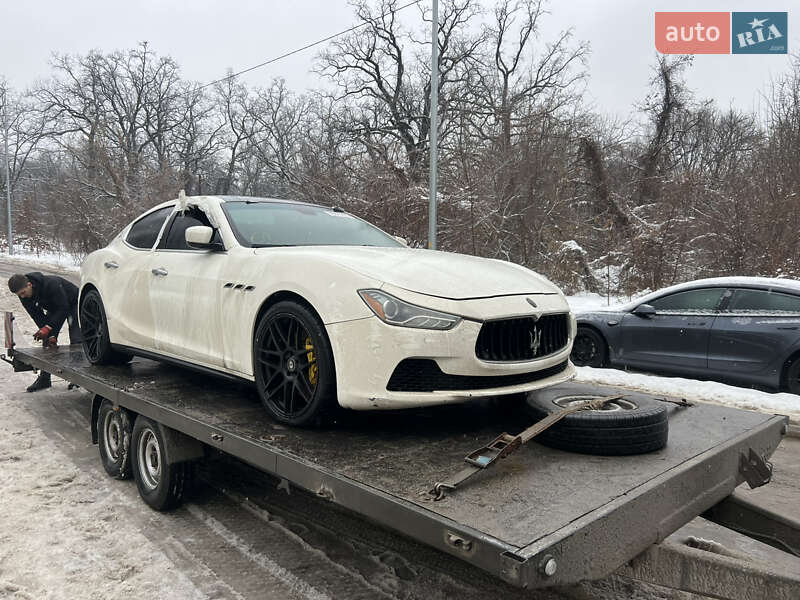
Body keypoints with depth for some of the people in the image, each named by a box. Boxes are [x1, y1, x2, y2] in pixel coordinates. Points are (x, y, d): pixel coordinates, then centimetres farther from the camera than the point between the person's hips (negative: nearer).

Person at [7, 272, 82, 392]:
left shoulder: (52, 284, -38)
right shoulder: (25, 297, -18)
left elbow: (63, 308, -33)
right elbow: (38, 317, -14)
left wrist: (47, 328, -38)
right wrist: (51, 336, -24)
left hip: (72, 303, -6)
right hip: (54, 308, 6)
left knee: (76, 340, -15)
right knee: (47, 342, -2)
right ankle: (44, 378, 4)